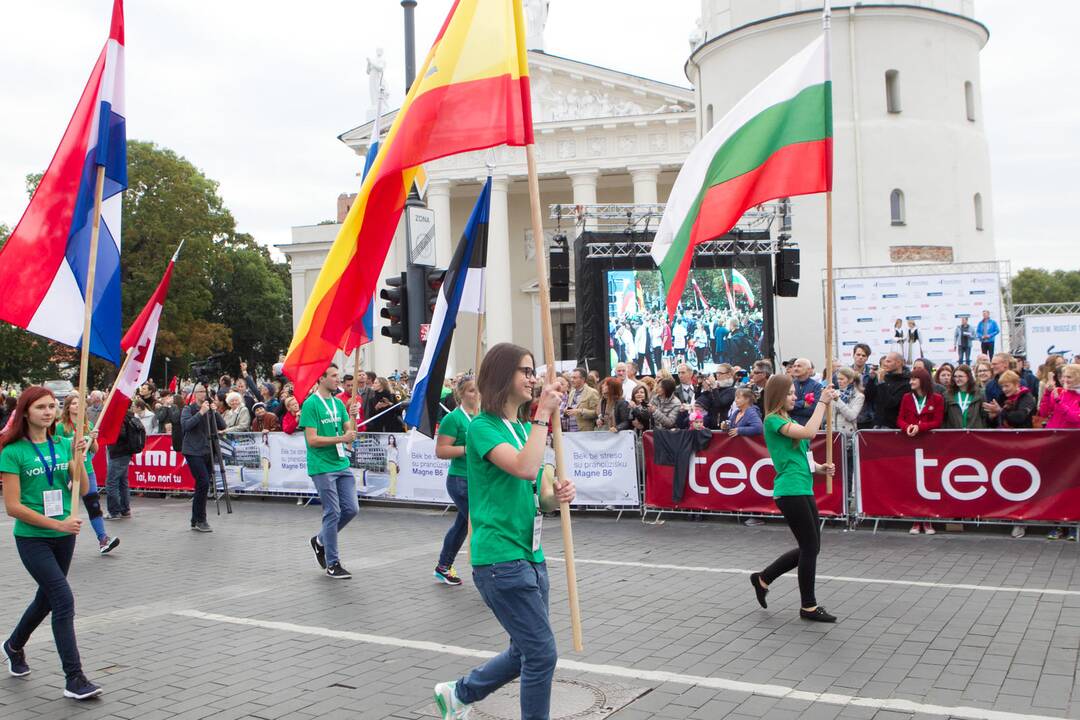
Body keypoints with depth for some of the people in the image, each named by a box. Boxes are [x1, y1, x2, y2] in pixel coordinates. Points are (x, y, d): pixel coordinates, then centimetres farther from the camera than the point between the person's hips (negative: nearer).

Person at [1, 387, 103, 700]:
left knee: (46, 598, 20)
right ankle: (74, 678, -9)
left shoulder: (63, 445, 4)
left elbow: (83, 489, -1)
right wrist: (57, 523, -19)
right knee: (64, 599, -15)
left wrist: (77, 457, -16)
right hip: (32, 538, -6)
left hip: (64, 537, 6)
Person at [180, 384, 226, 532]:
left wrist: (215, 412, -10)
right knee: (204, 483, -16)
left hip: (207, 452, 6)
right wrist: (200, 413, -23)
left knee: (202, 486, 8)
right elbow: (185, 425, -18)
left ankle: (196, 521, 17)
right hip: (193, 452, -5)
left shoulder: (210, 410, 12)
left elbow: (222, 426, 3)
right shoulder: (189, 409, -1)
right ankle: (200, 520, -6)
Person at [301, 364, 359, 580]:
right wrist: (340, 439, -19)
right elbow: (312, 440, -15)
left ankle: (320, 541, 28)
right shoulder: (311, 404, -10)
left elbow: (349, 431, 12)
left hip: (342, 464, 7)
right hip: (322, 467, -7)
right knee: (332, 513, -3)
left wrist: (351, 433, -10)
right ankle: (332, 564, 8)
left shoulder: (338, 403, 12)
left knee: (351, 508, 6)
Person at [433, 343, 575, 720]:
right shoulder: (483, 428, -11)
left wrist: (559, 495, -9)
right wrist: (543, 415, -20)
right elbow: (524, 467, -28)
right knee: (542, 653, -6)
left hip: (530, 555, 9)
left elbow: (542, 496, 14)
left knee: (525, 652, 17)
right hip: (500, 558, -9)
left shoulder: (525, 429, 13)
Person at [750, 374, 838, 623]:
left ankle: (763, 579, 24)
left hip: (803, 490, 9)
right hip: (790, 491, -9)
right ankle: (809, 606, 9)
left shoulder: (789, 420, 18)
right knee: (810, 546, -4)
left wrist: (818, 468, 8)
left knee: (810, 547, 12)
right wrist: (822, 402, -19)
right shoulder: (773, 420, -10)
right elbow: (808, 432, -25)